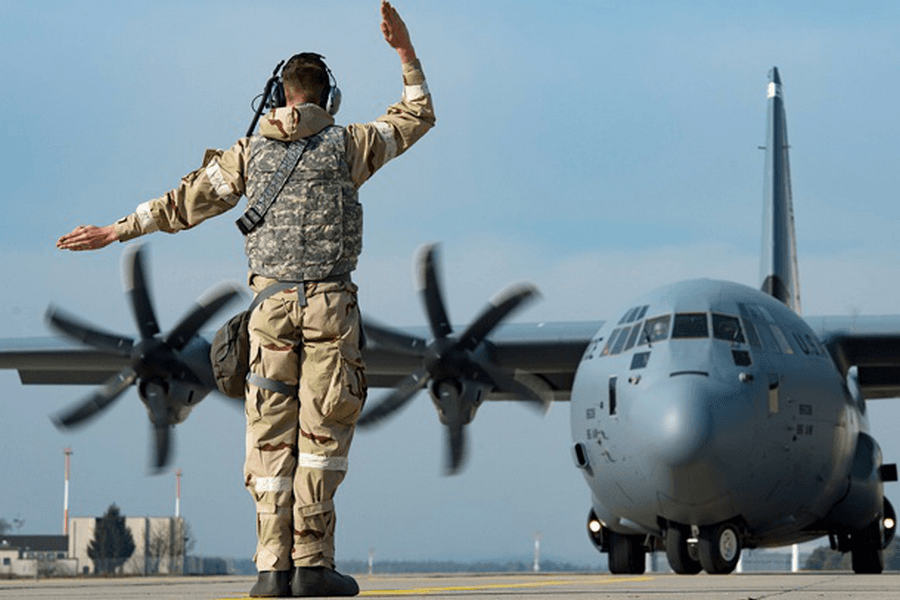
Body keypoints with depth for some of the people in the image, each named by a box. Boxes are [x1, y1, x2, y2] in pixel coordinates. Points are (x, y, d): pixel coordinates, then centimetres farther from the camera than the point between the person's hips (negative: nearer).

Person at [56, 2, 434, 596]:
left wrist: (116, 231, 23)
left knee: (271, 435, 3)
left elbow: (186, 202, 13)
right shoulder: (347, 144, 3)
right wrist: (406, 52, 21)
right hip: (331, 303, -2)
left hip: (271, 304, 2)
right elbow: (417, 117, 16)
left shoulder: (250, 151, 8)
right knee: (323, 430, -1)